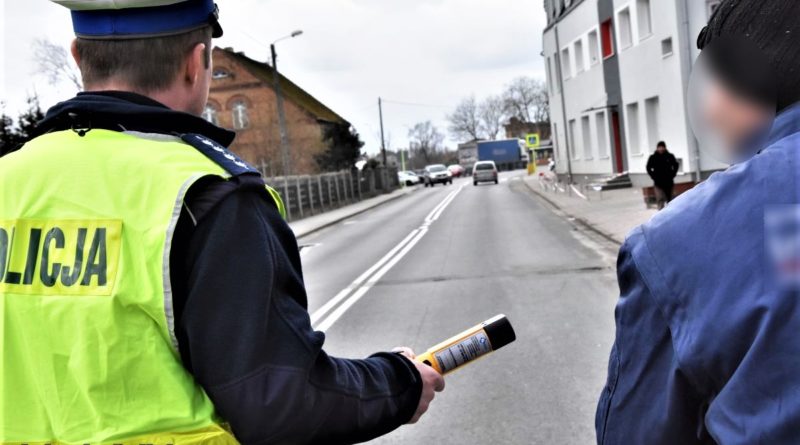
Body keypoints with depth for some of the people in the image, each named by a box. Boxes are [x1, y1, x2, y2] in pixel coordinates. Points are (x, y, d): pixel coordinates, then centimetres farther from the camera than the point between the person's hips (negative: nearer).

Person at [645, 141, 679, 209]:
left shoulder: (670, 156, -2)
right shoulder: (653, 157, -4)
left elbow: (676, 165, 9)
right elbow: (648, 168, 5)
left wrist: (672, 175, 0)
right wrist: (653, 176, -3)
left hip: (669, 182, 2)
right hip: (658, 183, -2)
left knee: (669, 200, 13)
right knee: (660, 200, -13)